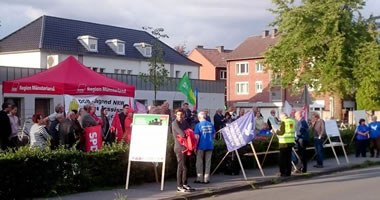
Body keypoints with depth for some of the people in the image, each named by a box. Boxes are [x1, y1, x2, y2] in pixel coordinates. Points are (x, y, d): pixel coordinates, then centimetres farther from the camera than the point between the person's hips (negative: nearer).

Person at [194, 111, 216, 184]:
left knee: (199, 162, 8)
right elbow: (214, 135, 10)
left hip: (201, 146, -3)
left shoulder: (198, 125, -9)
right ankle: (206, 179, 13)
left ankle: (200, 179, 10)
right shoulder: (211, 124, 2)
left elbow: (197, 137, -12)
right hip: (210, 146, 4)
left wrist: (195, 147, -5)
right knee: (208, 162, 11)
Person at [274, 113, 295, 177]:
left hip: (284, 142, -7)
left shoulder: (283, 122, -12)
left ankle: (283, 172, 0)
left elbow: (282, 132, -16)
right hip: (291, 142, 7)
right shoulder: (292, 121, 9)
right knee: (288, 158, 12)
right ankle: (288, 172, 14)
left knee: (282, 158, 1)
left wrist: (277, 132, 2)